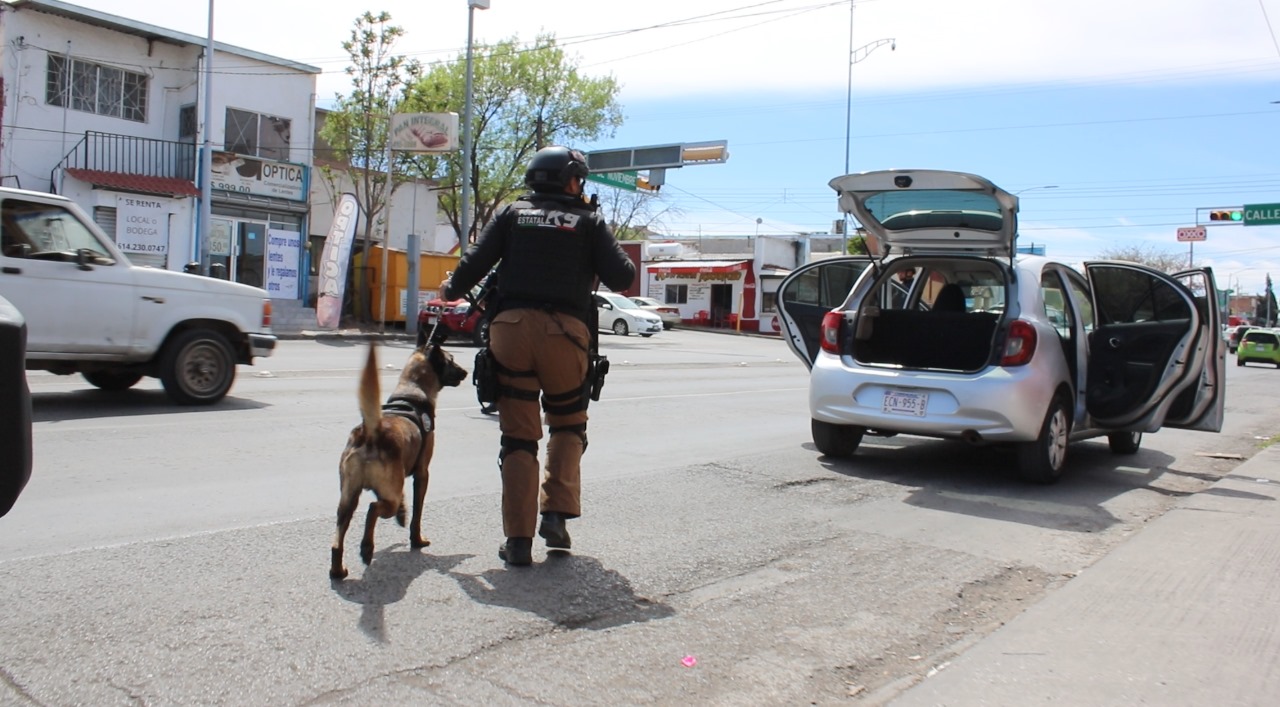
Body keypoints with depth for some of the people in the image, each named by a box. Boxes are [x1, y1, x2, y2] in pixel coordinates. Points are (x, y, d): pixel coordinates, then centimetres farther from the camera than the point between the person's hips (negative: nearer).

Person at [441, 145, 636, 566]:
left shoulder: (512, 214, 14)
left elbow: (474, 264, 6)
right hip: (566, 331, -1)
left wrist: (451, 292, 26)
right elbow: (621, 278, 2)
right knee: (568, 424, 20)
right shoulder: (588, 221, 11)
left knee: (518, 435, 6)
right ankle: (557, 513, 7)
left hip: (511, 328, 1)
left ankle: (518, 539, 5)